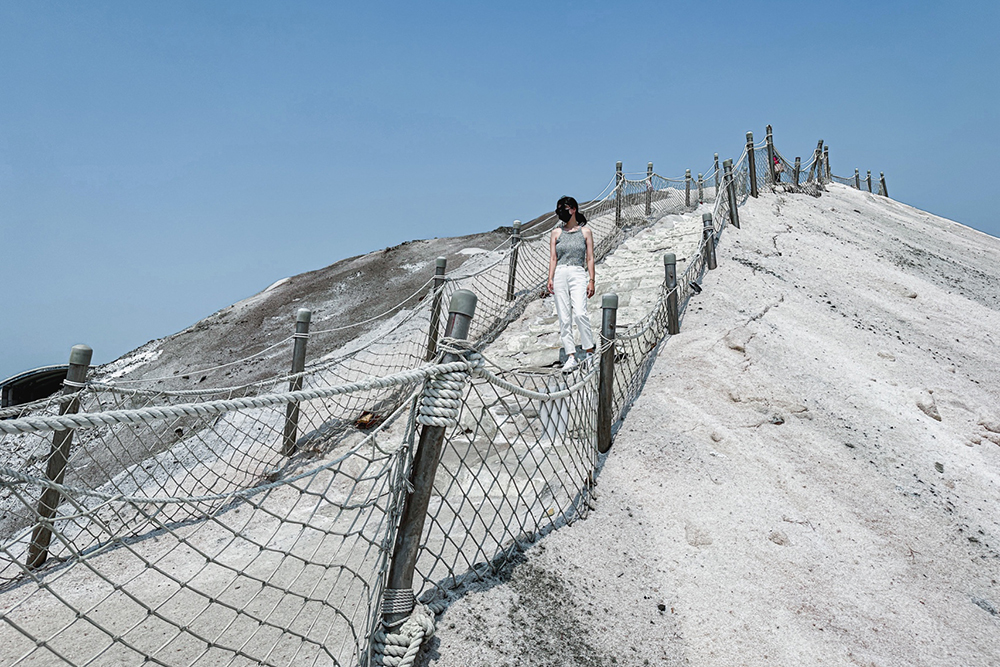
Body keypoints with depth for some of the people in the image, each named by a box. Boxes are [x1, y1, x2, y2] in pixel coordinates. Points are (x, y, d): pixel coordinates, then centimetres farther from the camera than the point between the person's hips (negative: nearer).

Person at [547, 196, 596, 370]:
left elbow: (590, 258, 6)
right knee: (564, 317, -3)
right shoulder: (556, 233, 14)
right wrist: (550, 278, -2)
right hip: (560, 275, 2)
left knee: (580, 313, -19)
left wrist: (591, 280, -1)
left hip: (578, 274, -2)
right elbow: (553, 258, 10)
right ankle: (571, 356, 0)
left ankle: (589, 351, -7)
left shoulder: (585, 232, 10)